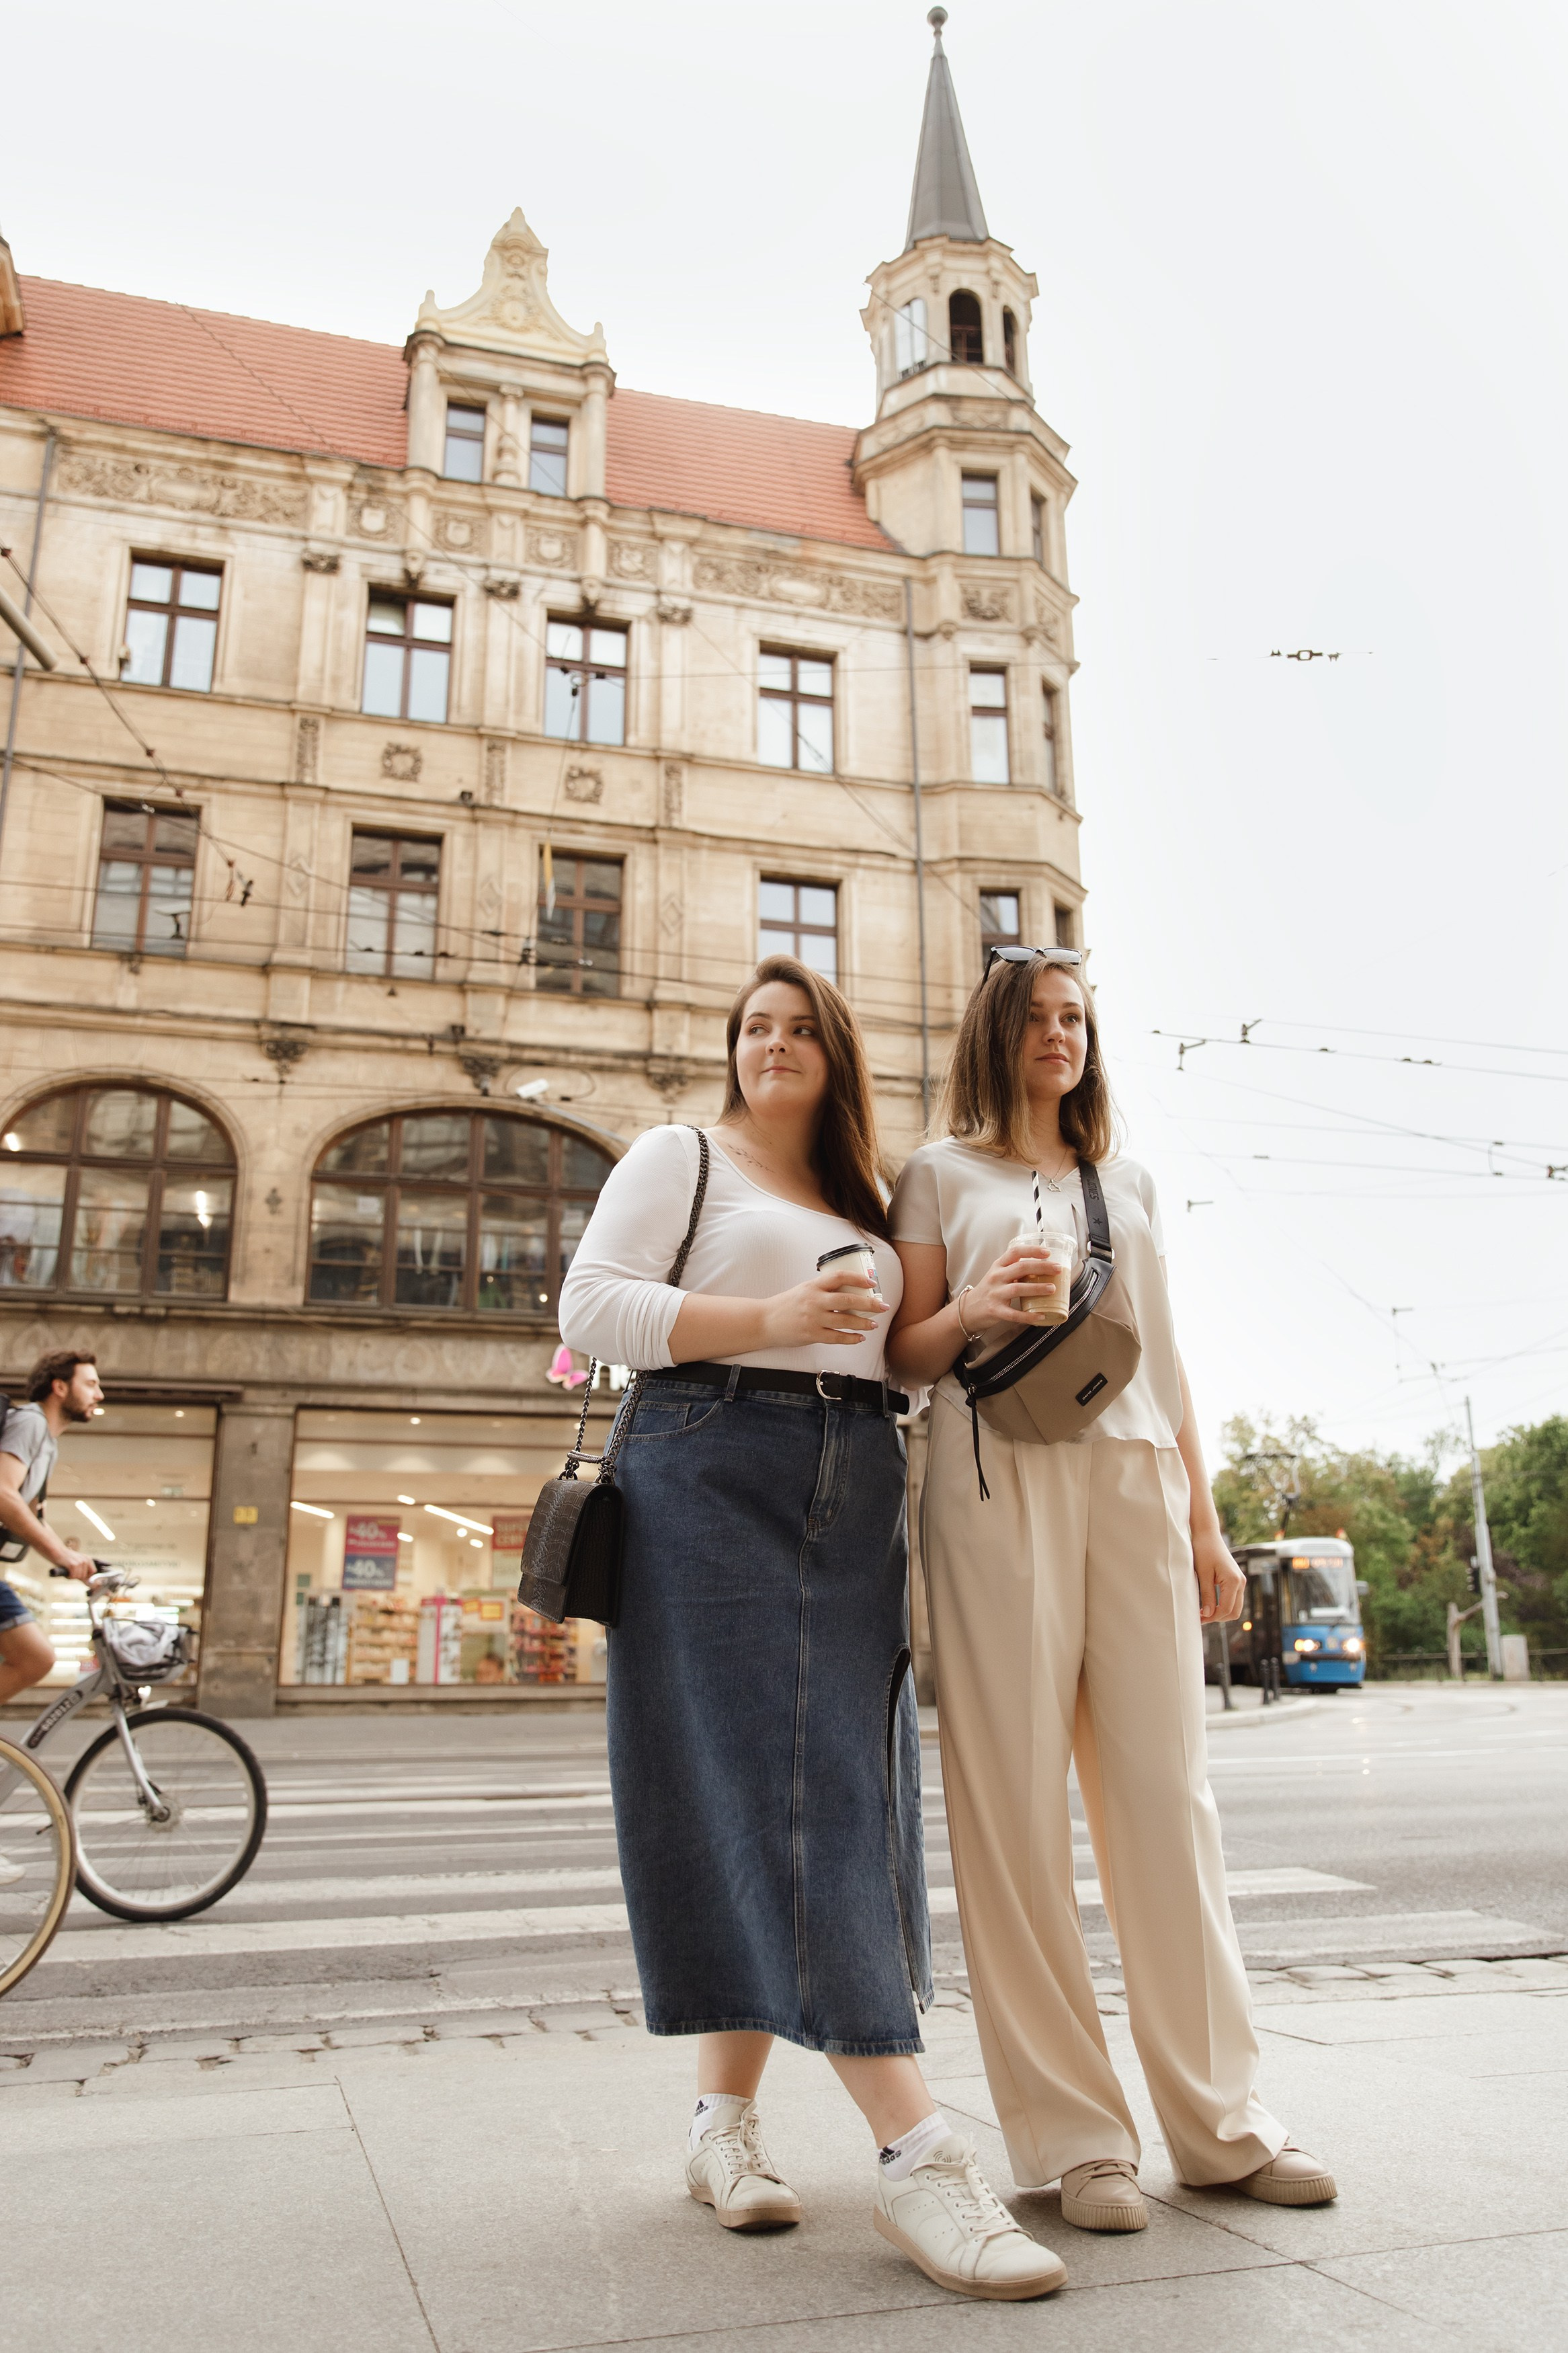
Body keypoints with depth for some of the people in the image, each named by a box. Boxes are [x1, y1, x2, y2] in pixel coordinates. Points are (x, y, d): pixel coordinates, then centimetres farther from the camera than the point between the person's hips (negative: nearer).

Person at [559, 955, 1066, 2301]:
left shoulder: (863, 1206, 23)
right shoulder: (680, 1158, 6)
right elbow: (591, 1307, -6)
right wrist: (770, 1319, -15)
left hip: (852, 1501, 7)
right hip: (714, 1484, -6)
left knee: (838, 1788, 3)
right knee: (788, 1791, -12)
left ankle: (726, 2119, 16)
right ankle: (920, 2154, -13)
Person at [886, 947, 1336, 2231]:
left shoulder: (1130, 1179, 22)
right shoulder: (940, 1175, 12)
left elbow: (1166, 1362, 20)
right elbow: (905, 1354, 7)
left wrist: (1205, 1522, 13)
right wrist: (972, 1311, -15)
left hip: (1133, 1475, 3)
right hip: (997, 1477, -3)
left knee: (1166, 1789, 2)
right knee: (1016, 1797, -4)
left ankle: (1220, 2118, 13)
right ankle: (1071, 2134, 5)